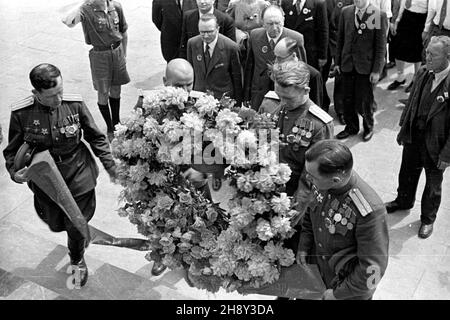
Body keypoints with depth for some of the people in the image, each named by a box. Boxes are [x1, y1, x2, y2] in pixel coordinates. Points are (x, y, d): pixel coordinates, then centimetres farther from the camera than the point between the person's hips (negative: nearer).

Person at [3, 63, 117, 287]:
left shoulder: (75, 104, -17)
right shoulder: (21, 114, -17)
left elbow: (96, 138, -2)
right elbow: (13, 150, -2)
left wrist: (110, 165, -5)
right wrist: (14, 172, -20)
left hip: (78, 177, -1)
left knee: (76, 227, 11)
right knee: (55, 225, 21)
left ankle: (77, 260, 46)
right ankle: (82, 233, 60)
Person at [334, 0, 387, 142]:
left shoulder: (379, 15, -10)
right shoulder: (346, 12, 3)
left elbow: (381, 46, -9)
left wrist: (377, 70, -10)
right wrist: (337, 61, 9)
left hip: (366, 67, -4)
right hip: (347, 65, 4)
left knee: (364, 102, 4)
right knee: (348, 99, 11)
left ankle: (368, 127, 29)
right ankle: (351, 127, 32)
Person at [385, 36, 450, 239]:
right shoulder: (424, 73, -6)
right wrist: (403, 129, 11)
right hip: (413, 137, 5)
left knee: (433, 184, 17)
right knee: (407, 174, 26)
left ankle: (428, 218, 39)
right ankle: (404, 201, 53)